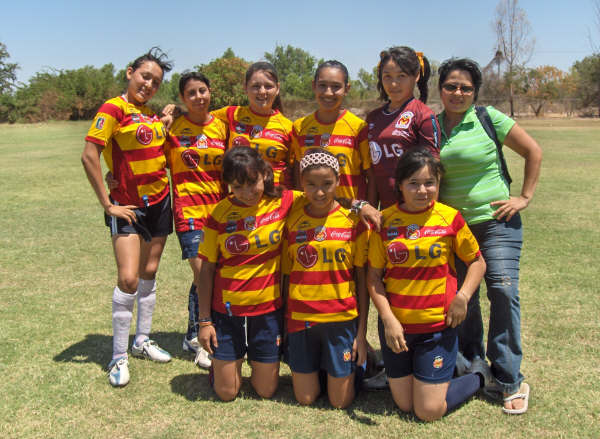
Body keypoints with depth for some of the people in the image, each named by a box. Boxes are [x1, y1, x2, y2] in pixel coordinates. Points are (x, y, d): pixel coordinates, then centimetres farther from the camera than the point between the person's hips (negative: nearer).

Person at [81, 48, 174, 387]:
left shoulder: (152, 113, 10)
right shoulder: (114, 108, -11)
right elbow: (89, 157, -18)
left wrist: (168, 119, 7)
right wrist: (107, 204, -16)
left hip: (159, 201, 7)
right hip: (127, 206, -7)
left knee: (149, 273, 13)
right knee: (128, 279, -12)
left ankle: (143, 340, 29)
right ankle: (119, 357, 3)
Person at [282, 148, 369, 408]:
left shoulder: (353, 222, -5)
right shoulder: (292, 222, 0)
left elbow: (362, 279, -2)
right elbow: (286, 276, 5)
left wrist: (362, 331, -3)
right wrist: (284, 325, 3)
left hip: (342, 318, -1)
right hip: (300, 319, 2)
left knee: (341, 401, 6)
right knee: (305, 399, 8)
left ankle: (353, 364, 34)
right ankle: (315, 366, 37)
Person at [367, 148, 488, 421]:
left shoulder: (449, 218, -5)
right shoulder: (385, 221, -3)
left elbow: (477, 262, 5)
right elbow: (373, 277, 0)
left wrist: (463, 296, -11)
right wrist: (388, 319, -10)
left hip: (438, 325, -2)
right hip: (396, 325, 2)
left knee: (429, 412, 0)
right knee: (405, 405, 12)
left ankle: (480, 377, 26)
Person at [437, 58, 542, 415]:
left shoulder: (488, 118, -3)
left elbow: (533, 151, 2)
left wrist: (525, 197, -2)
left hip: (496, 222, -3)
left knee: (504, 291, -8)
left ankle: (511, 379, 4)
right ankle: (473, 365, 26)